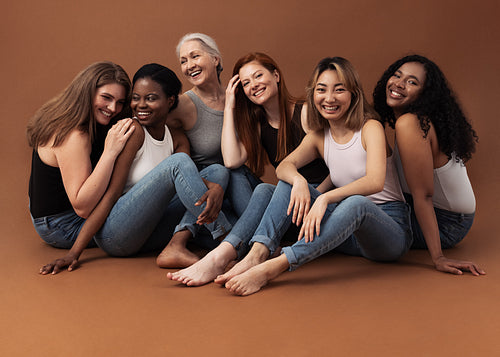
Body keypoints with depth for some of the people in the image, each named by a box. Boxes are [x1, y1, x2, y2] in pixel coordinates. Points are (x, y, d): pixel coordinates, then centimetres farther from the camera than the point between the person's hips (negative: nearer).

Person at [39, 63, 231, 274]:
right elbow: (110, 194, -15)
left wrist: (216, 190, -28)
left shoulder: (178, 140, 12)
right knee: (178, 162, -23)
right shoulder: (133, 131, -9)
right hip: (113, 234, -7)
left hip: (147, 236, 7)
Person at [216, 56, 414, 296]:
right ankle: (257, 254, -28)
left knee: (355, 203, -39)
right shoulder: (319, 136, 8)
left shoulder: (370, 128, -9)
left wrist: (325, 198, -38)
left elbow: (375, 182, -25)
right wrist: (298, 181, -30)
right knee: (289, 184, -9)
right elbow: (283, 166, -6)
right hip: (350, 232, 5)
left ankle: (272, 268, -46)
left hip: (391, 229, -5)